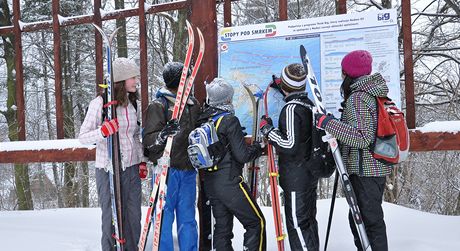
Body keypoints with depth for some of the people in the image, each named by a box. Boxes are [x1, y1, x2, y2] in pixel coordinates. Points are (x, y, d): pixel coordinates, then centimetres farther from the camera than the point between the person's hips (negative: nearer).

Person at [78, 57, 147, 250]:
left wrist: (142, 161, 16)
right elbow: (83, 137, -8)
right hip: (108, 169, -6)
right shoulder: (100, 103, -9)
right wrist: (103, 131, -25)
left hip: (132, 168, 6)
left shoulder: (134, 103, 10)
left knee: (133, 216, 10)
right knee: (111, 217, 1)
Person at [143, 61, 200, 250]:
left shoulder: (193, 104, 14)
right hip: (166, 170, -6)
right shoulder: (158, 106, -7)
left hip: (188, 170, 6)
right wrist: (163, 135, -31)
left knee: (187, 218, 12)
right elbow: (148, 140, -14)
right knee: (164, 216, 0)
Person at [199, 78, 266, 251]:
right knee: (256, 223, 5)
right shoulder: (230, 120, -15)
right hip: (230, 183, -7)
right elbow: (242, 155, -16)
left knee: (222, 227, 15)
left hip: (210, 183, 7)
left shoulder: (201, 121, 4)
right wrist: (259, 146, 3)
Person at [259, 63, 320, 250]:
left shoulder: (291, 108, -20)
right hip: (310, 174, 9)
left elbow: (290, 145, -26)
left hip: (296, 177, -9)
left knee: (297, 223, -3)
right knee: (309, 220, 20)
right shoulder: (309, 104, 6)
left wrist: (268, 130, -16)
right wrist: (282, 90, 29)